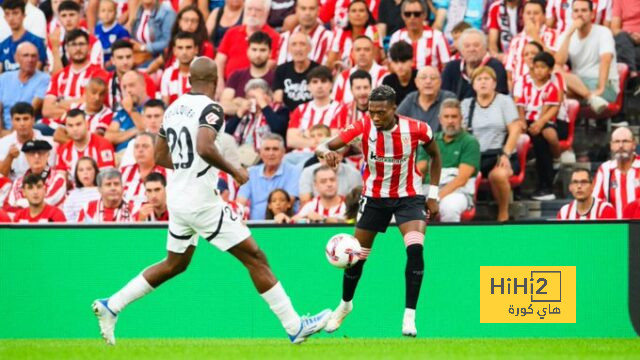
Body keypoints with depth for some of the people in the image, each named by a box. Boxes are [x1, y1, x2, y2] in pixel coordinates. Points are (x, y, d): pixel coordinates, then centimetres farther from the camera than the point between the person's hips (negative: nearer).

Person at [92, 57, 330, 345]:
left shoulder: (174, 108, 10)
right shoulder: (210, 108, -14)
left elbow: (161, 157, 18)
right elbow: (205, 148, -30)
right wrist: (234, 171, -17)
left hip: (177, 199, 8)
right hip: (201, 200, -8)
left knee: (175, 264, 23)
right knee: (255, 258, -2)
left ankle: (111, 306, 20)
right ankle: (294, 326, -2)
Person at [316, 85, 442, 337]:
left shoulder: (416, 129, -18)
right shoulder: (363, 128, -19)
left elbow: (435, 155, 2)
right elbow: (324, 146, -25)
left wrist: (433, 195, 0)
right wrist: (326, 152, -50)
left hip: (408, 197, -1)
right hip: (374, 197, 1)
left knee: (415, 249, -24)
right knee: (357, 256, 8)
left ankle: (409, 315, -16)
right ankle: (345, 305, 38)